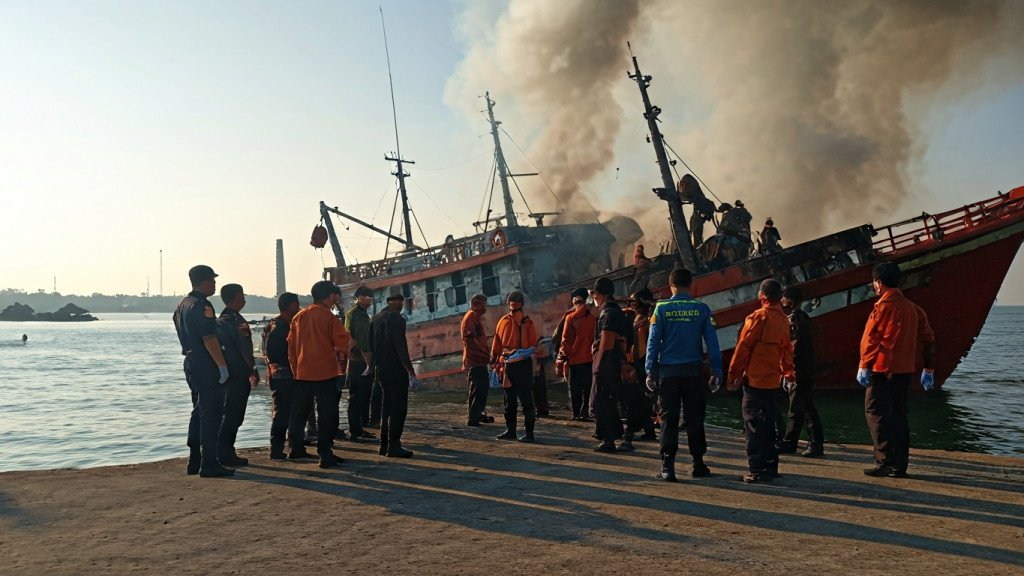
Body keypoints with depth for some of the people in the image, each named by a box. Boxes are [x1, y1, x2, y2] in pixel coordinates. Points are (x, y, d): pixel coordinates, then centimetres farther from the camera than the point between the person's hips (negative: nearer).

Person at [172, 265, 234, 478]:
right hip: (206, 364, -10)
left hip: (191, 362, 10)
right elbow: (209, 339, -22)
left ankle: (194, 462, 20)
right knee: (211, 413, -7)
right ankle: (209, 464, -6)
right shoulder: (202, 305, -15)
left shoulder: (182, 304, 15)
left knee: (199, 411, 16)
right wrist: (222, 366, -20)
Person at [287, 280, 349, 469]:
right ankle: (325, 455, -4)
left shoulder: (299, 317, 8)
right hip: (325, 373, -6)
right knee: (327, 415, -2)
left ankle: (296, 449, 26)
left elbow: (291, 346, 12)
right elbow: (344, 344, -12)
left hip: (302, 373, 6)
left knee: (298, 412, 17)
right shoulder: (329, 318, -10)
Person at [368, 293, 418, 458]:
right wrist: (411, 371, -18)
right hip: (396, 368, -8)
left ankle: (384, 445, 20)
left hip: (380, 368, 8)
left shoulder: (375, 318, 10)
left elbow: (370, 344, 13)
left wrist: (372, 365, 23)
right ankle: (393, 446, -3)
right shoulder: (397, 319, -14)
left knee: (386, 406, 16)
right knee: (399, 408, -3)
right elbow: (401, 346, -19)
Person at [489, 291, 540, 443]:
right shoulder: (503, 321, 12)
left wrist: (534, 364, -11)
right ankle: (510, 430, 23)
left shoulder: (527, 322, -1)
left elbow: (533, 345, -4)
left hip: (523, 364, -5)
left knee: (526, 399, -4)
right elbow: (496, 343, 14)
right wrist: (494, 361, 11)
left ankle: (529, 433, 0)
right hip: (507, 365, 5)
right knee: (509, 399, 13)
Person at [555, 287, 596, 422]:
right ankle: (584, 413, 5)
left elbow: (566, 339, -3)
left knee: (575, 389, 4)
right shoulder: (592, 317, -3)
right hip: (589, 358, 1)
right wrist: (593, 352, 6)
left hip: (574, 359, -1)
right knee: (587, 387, 7)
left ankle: (576, 413, 5)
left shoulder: (570, 317, -5)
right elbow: (595, 337, 1)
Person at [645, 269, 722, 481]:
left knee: (669, 418, 4)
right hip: (694, 371, 1)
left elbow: (653, 342, -4)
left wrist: (651, 372, 1)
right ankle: (698, 464, 18)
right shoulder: (702, 309, -1)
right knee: (695, 418, 11)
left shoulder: (661, 308, -3)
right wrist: (716, 372, 4)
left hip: (668, 372, -1)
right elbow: (712, 343, -1)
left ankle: (668, 466, 0)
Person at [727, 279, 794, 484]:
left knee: (753, 425, -3)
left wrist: (734, 375, -5)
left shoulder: (759, 316, -11)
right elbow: (787, 350, 17)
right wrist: (787, 375, 28)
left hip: (754, 380, -7)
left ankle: (756, 470, -2)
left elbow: (743, 347, -12)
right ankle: (770, 467, 20)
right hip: (773, 380, 7)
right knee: (768, 424, 15)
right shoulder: (784, 319, 9)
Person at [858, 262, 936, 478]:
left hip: (883, 369, -8)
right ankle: (899, 466, 13)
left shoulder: (884, 306, -10)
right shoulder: (911, 307, 14)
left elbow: (870, 338, -15)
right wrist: (929, 369, 20)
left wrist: (864, 366, -12)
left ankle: (885, 461, -8)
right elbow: (928, 338, 16)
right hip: (905, 370, 8)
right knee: (899, 415, 12)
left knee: (876, 412, -3)